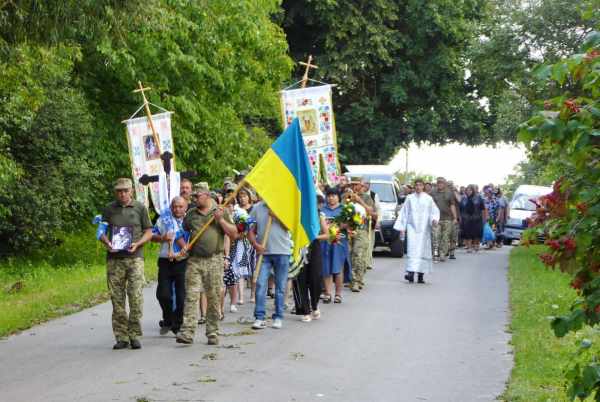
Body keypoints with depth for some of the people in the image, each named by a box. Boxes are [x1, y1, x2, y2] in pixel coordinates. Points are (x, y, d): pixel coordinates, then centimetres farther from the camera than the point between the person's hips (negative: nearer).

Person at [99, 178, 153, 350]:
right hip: (114, 259, 2)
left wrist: (137, 244, -8)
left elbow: (149, 232, 10)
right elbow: (101, 232, 15)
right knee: (117, 299, 0)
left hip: (135, 258, -2)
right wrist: (107, 243, -7)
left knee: (136, 297, -9)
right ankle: (121, 337, 7)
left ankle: (135, 336, -1)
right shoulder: (109, 209, 12)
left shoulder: (140, 208, 8)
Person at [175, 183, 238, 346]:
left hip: (214, 260, -1)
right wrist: (183, 246, 4)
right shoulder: (191, 214, 15)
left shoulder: (220, 212, 8)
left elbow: (234, 235, 2)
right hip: (194, 260, 2)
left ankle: (213, 333, 10)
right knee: (191, 296, -9)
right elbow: (180, 234, 24)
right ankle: (187, 332, -13)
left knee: (214, 298, 1)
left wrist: (221, 220, -8)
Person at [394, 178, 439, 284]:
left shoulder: (428, 199, 7)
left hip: (423, 228, 0)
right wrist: (402, 228, 5)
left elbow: (434, 212, 9)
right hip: (412, 227, 0)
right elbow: (404, 214, 10)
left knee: (422, 250, -2)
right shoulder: (409, 198, 8)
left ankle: (421, 274, 3)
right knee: (412, 248, -12)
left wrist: (434, 220, -12)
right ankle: (411, 272, -21)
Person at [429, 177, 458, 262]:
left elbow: (452, 206, 11)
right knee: (436, 235, -13)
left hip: (447, 218, 1)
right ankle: (436, 252, -9)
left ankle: (442, 254, 4)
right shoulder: (432, 193, 10)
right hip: (436, 218, -1)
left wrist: (455, 218, 4)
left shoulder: (449, 194, 11)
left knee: (445, 237, -1)